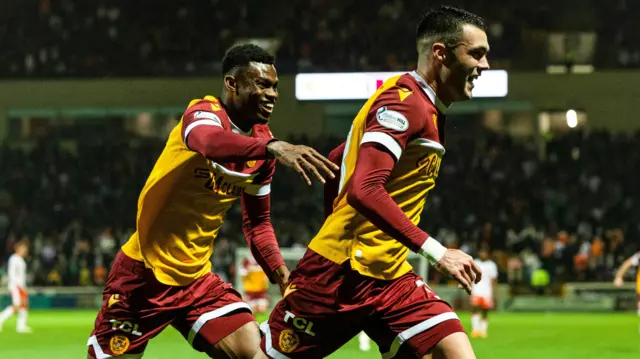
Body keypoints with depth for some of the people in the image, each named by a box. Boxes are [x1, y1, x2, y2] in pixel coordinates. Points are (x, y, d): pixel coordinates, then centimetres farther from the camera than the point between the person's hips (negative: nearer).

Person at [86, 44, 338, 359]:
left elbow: (257, 221, 14)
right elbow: (209, 141, -43)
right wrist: (274, 147, -58)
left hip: (197, 277, 6)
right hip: (143, 273, -6)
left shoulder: (262, 142, 3)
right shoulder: (205, 113, -16)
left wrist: (279, 270, -3)